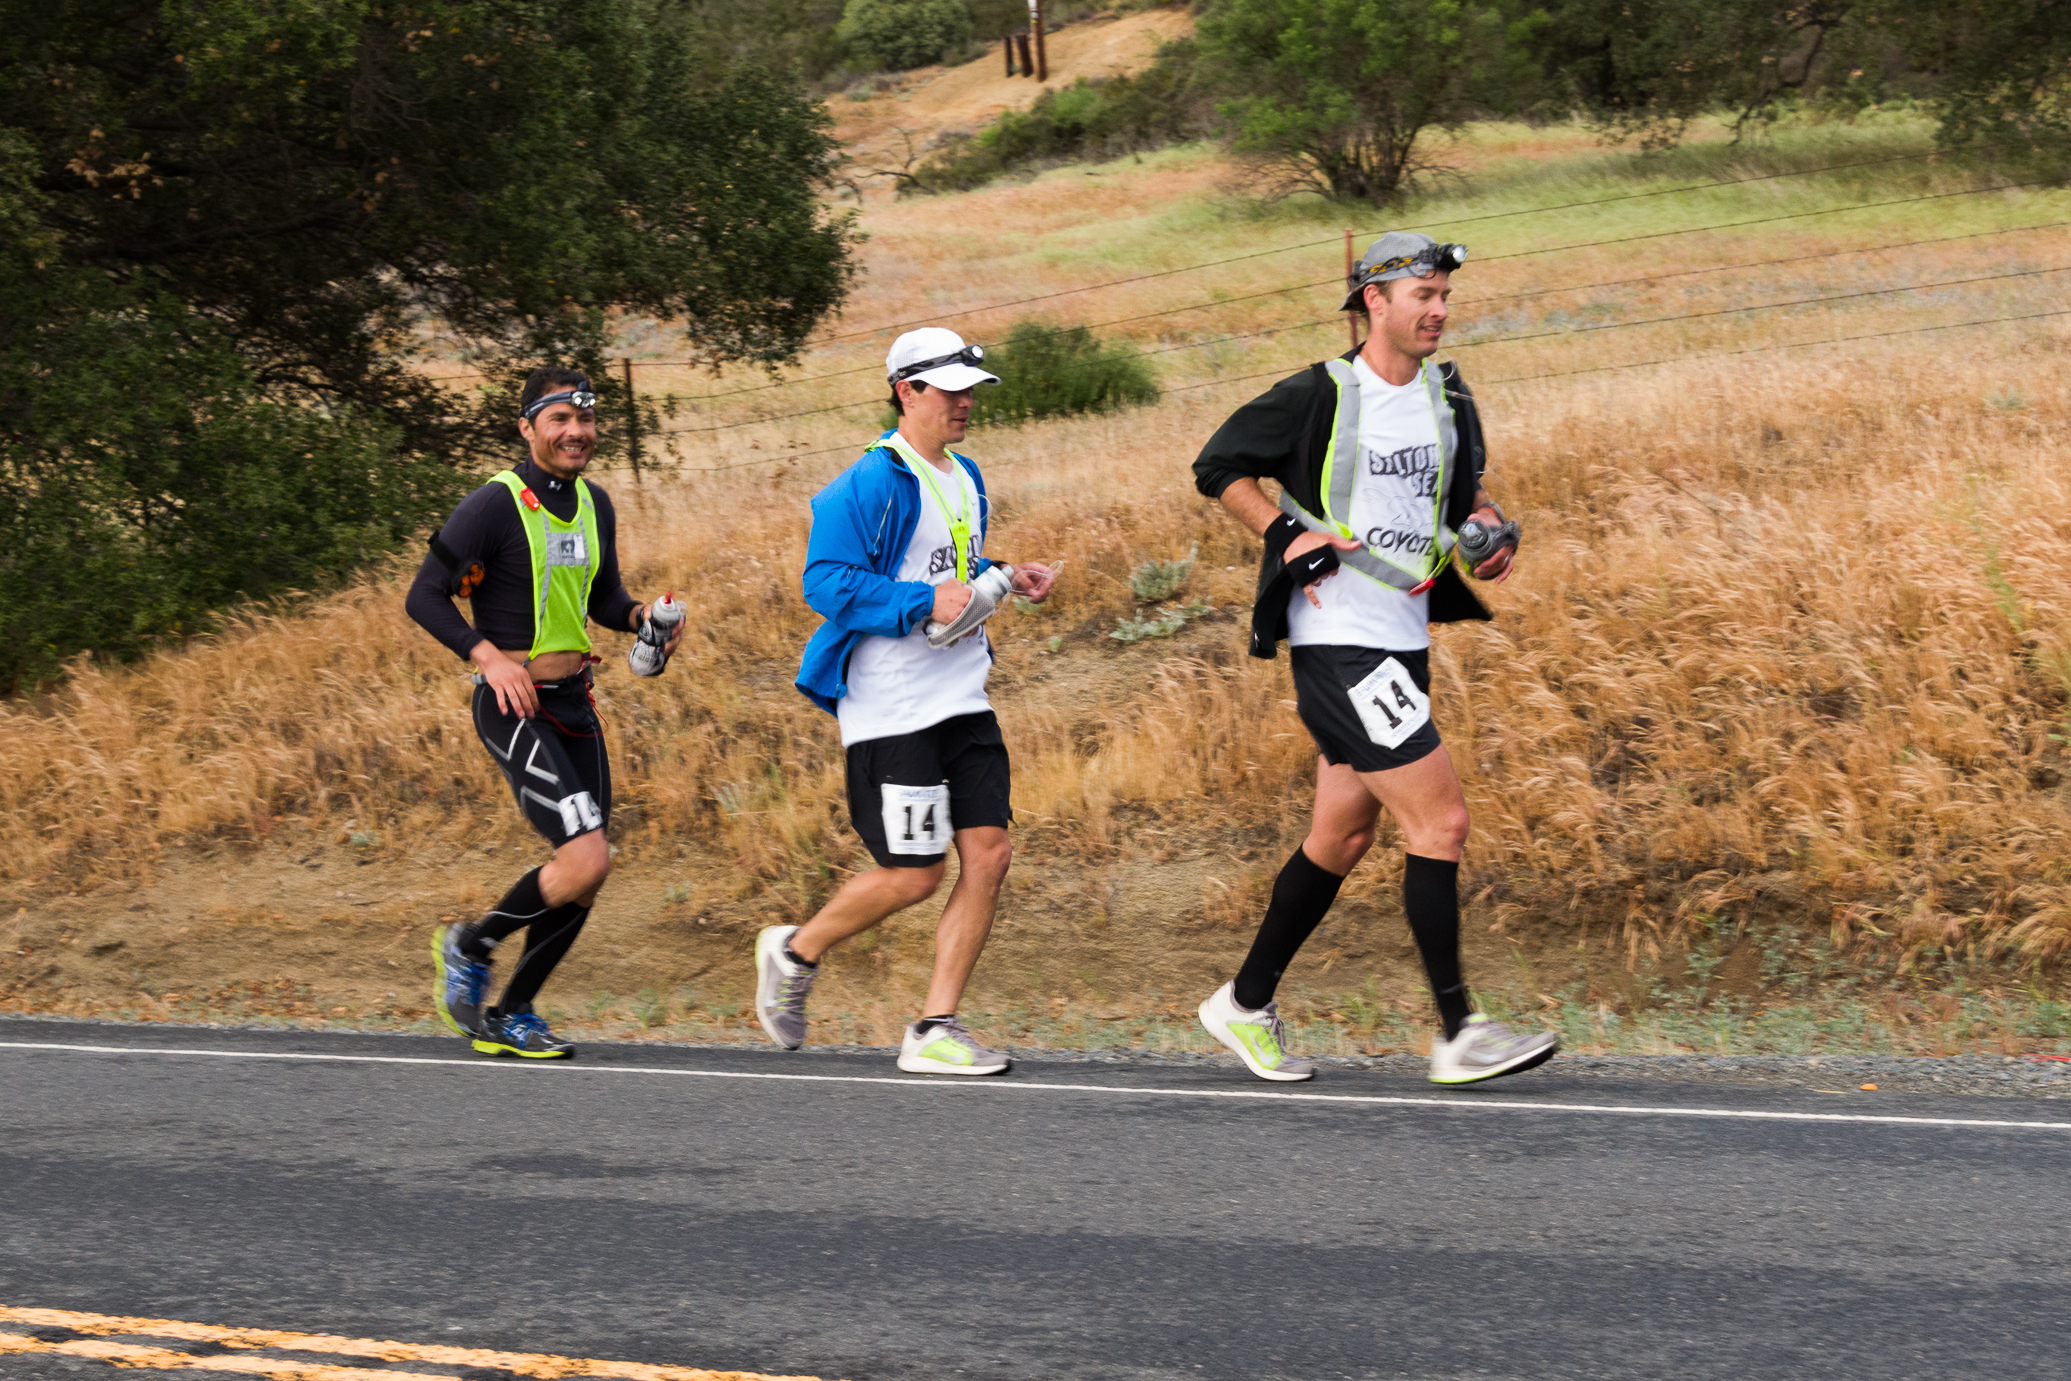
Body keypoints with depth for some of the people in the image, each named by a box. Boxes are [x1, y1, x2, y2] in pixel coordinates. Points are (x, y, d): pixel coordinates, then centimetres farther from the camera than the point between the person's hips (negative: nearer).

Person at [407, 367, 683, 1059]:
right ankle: (469, 945, 5)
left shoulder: (595, 505, 10)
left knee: (582, 879, 6)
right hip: (514, 708, -8)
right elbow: (425, 595, -13)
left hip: (574, 703, 8)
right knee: (587, 859, -18)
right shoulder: (495, 505, -13)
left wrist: (640, 616, 1)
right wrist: (487, 655, -24)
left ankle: (512, 1014, 21)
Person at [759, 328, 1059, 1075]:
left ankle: (935, 1030, 4)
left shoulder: (966, 480, 16)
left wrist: (1005, 581, 10)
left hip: (962, 699, 8)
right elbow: (826, 581, -19)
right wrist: (926, 601, -24)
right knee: (913, 874, -6)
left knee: (989, 852, -2)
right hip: (890, 709, -8)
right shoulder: (872, 483, -13)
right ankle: (794, 954, 20)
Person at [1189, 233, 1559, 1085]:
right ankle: (1458, 1034, -8)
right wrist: (1287, 534, -10)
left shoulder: (1449, 401, 10)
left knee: (1341, 838, 14)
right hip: (1338, 641, -8)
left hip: (1402, 642, 8)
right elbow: (1218, 467, -1)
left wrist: (1489, 532, 5)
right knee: (1441, 821, -13)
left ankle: (1245, 1006, 28)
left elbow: (1464, 488, 26)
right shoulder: (1320, 396, -10)